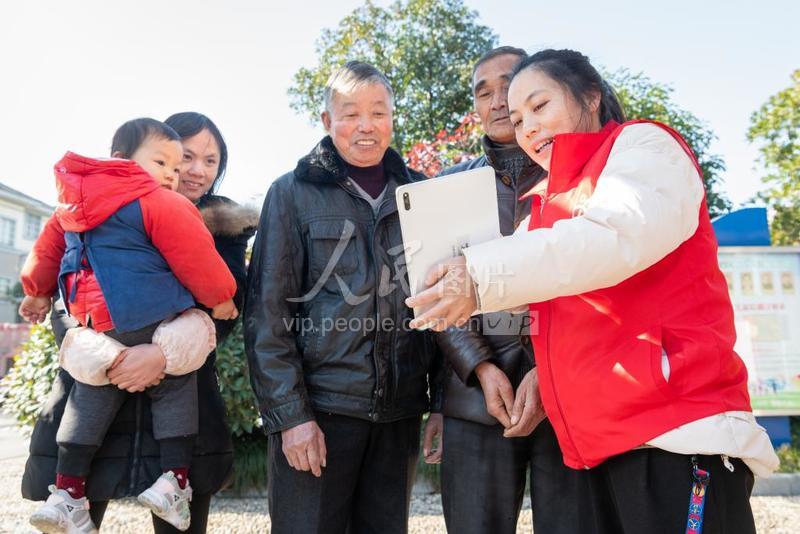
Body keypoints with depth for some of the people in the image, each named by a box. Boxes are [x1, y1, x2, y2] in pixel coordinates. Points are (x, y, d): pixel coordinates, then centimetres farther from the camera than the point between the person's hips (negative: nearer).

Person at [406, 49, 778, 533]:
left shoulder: (642, 144, -1)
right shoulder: (555, 200, 20)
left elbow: (618, 235, -22)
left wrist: (482, 277, -26)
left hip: (678, 435, -7)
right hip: (602, 443, 8)